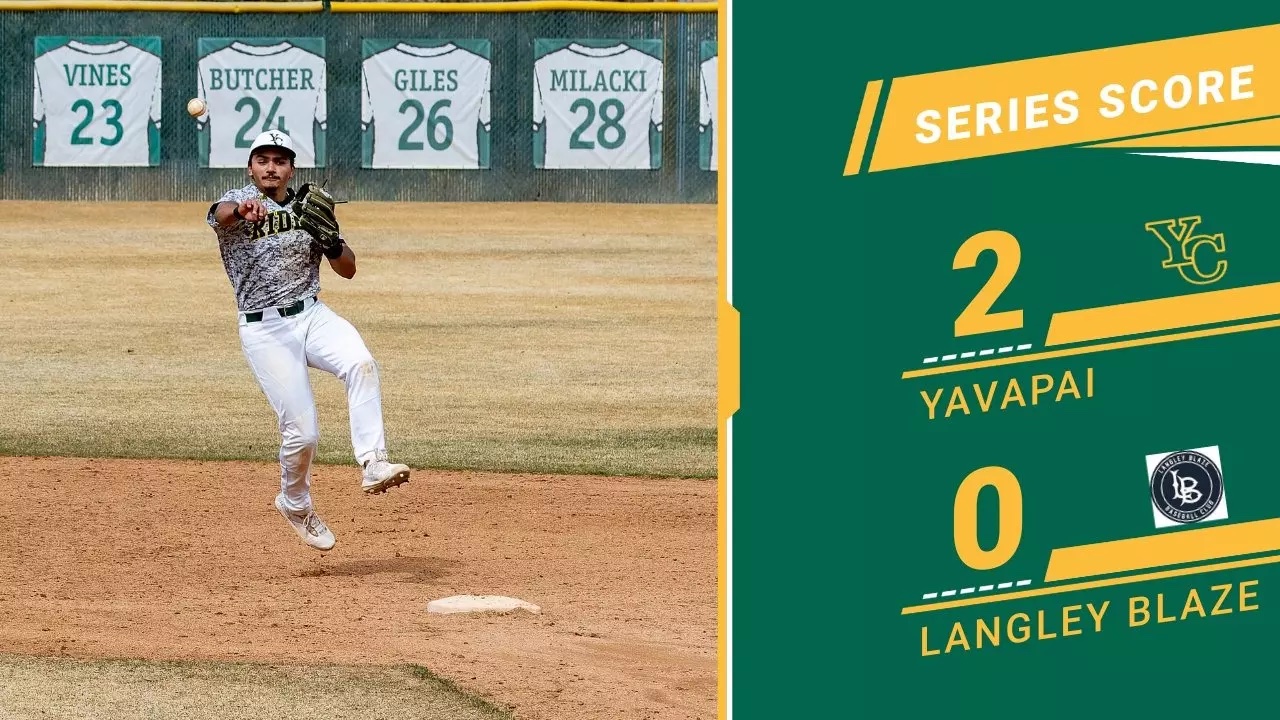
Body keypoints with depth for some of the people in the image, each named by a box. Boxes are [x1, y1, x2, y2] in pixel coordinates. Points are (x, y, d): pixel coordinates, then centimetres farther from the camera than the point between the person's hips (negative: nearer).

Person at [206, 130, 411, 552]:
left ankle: (373, 466, -33)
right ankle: (295, 504, 19)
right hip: (264, 330, -4)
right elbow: (221, 214, -29)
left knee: (361, 365, -29)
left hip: (312, 315, 4)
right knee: (302, 432, -9)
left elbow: (347, 270, 9)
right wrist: (242, 209, -53)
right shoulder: (239, 202, -2)